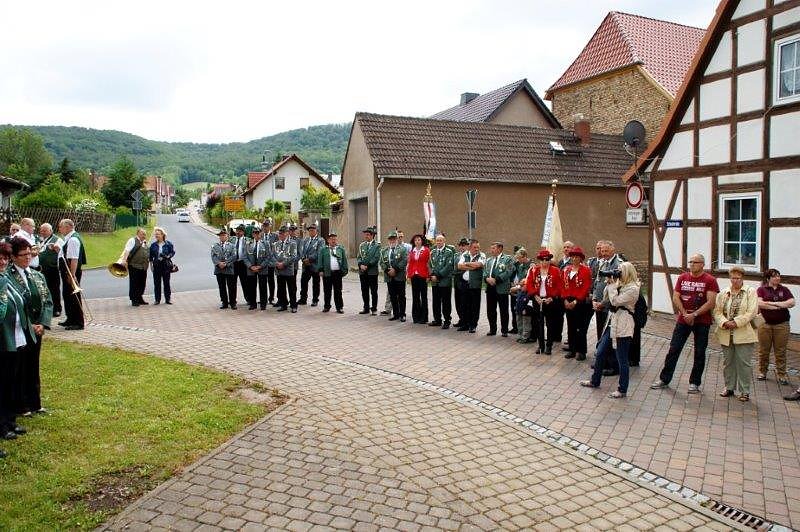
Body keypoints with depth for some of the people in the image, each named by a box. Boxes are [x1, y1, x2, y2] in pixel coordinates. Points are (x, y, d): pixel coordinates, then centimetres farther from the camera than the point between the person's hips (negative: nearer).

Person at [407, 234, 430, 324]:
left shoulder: (426, 250, -2)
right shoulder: (411, 251, 11)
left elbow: (429, 263, -6)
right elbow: (410, 263, 11)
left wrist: (428, 276, -11)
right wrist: (408, 275, 4)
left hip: (422, 276, -4)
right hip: (414, 276, 4)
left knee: (423, 296, 2)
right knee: (415, 297, 9)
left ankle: (423, 317, 7)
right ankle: (416, 316, 16)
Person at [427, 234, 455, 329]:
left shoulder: (449, 251, -7)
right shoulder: (432, 251, 12)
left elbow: (448, 266, -13)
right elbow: (429, 264, 12)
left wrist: (438, 275, -14)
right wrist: (432, 275, -4)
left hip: (445, 281, -5)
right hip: (434, 282, 5)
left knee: (446, 302, 1)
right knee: (435, 302, 11)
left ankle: (447, 321, 9)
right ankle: (437, 320, 22)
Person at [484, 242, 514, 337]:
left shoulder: (508, 259, -2)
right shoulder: (488, 260, 17)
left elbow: (508, 272, -13)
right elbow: (485, 272, 14)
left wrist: (496, 280, -18)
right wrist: (487, 278, -9)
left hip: (501, 288, -6)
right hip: (490, 288, 6)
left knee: (504, 311, 2)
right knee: (490, 310, 9)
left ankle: (504, 330, 12)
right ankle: (492, 329, 20)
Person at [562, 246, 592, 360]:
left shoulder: (586, 270, -6)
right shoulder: (566, 269, 10)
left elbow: (586, 288, -11)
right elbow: (564, 286, 10)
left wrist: (576, 301, -14)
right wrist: (566, 300, -3)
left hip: (581, 302, -5)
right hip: (568, 302, 5)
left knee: (581, 328, -1)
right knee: (570, 327, 10)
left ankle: (581, 351, 7)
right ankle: (572, 350, 18)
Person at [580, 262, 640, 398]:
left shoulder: (633, 289, -13)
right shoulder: (620, 285, 12)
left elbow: (615, 301, -20)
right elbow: (606, 300, 13)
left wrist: (612, 284, -11)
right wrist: (608, 284, 4)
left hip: (622, 326, -9)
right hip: (612, 323, 9)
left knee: (622, 359, 2)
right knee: (599, 353, 14)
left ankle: (622, 390, 14)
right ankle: (595, 381, 29)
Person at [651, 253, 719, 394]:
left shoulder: (710, 280, -5)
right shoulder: (682, 278, 6)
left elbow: (711, 302, -12)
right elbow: (676, 298, 2)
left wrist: (694, 315, -16)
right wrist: (685, 314, -10)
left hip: (702, 322, -3)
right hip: (683, 320, 3)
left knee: (699, 353, 6)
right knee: (673, 350, 4)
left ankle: (694, 383, 17)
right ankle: (664, 379, 12)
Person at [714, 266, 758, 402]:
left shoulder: (751, 292, 1)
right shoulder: (723, 293, 10)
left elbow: (751, 312, -9)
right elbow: (717, 312, 5)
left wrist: (736, 322, -16)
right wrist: (724, 322, -13)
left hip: (744, 335, -4)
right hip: (726, 335, 4)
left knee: (744, 363, 0)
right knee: (728, 362, 12)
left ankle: (744, 391, 11)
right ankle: (729, 388, 24)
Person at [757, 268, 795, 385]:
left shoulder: (784, 290, 10)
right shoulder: (761, 289, 2)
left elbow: (792, 302, -4)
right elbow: (759, 303, -14)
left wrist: (774, 303, -12)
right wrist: (781, 306, -9)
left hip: (782, 324, 2)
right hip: (765, 324, -2)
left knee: (780, 351, 2)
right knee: (763, 350, 5)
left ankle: (781, 375, 9)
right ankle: (762, 372, 18)